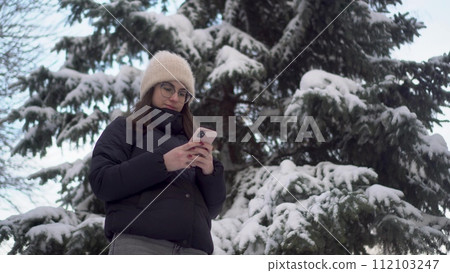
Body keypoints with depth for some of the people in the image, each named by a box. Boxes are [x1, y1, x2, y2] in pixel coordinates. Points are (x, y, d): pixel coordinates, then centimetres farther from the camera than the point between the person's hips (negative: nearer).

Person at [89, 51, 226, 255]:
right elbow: (101, 182, -1)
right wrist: (162, 163, -9)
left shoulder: (190, 139, 25)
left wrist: (210, 171, -1)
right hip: (138, 243, -3)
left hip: (194, 249, 3)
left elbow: (213, 208, 19)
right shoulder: (125, 127, 15)